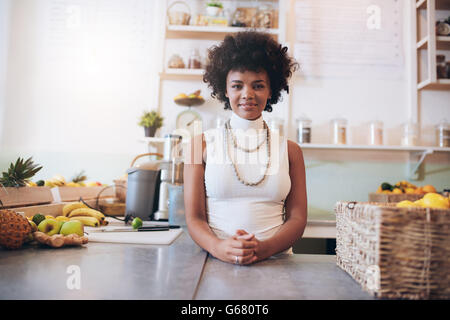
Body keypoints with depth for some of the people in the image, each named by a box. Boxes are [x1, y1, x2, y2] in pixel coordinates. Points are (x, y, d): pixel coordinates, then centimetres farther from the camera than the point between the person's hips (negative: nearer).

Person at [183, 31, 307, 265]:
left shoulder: (289, 150, 10)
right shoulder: (202, 144, 6)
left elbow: (297, 218, 5)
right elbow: (194, 218, 2)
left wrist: (264, 249, -13)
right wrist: (218, 248, -18)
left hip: (275, 263, 1)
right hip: (215, 263, 0)